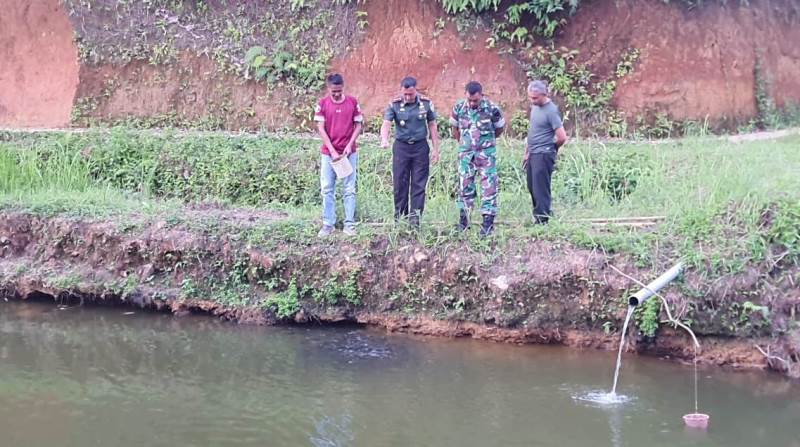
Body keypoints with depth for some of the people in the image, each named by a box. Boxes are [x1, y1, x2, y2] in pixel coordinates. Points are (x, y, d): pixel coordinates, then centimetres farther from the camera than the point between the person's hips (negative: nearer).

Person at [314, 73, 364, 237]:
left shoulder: (353, 102, -1)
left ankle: (349, 224, 8)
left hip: (349, 153, 0)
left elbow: (358, 125, 3)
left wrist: (350, 145, -9)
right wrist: (332, 151, -12)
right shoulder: (322, 104, -2)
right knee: (327, 189, 3)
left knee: (349, 190, 3)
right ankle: (328, 224, 10)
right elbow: (321, 129, -5)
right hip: (328, 153, 0)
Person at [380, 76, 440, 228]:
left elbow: (432, 126, 5)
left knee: (419, 184, -1)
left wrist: (435, 149, 3)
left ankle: (415, 217, 1)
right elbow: (386, 123, -14)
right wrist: (384, 140, -34)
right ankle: (400, 217, 13)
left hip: (420, 146, 0)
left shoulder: (426, 104, -1)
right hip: (401, 147, 0)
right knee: (400, 183, 3)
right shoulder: (394, 105, -4)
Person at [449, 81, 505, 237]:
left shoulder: (492, 109, -13)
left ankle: (488, 221, -1)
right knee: (464, 185, 7)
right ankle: (463, 218, 19)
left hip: (486, 153, -2)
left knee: (489, 187, -4)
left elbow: (499, 128, 4)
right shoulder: (459, 108, -6)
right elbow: (455, 129, 11)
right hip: (466, 154, 3)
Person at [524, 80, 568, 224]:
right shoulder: (534, 107, 9)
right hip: (532, 154, 9)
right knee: (532, 187, 15)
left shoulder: (551, 111, -17)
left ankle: (542, 220, 2)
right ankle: (538, 216, 27)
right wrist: (527, 152, 18)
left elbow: (562, 137, -19)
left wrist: (551, 148, -1)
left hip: (543, 155, -9)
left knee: (540, 189, -5)